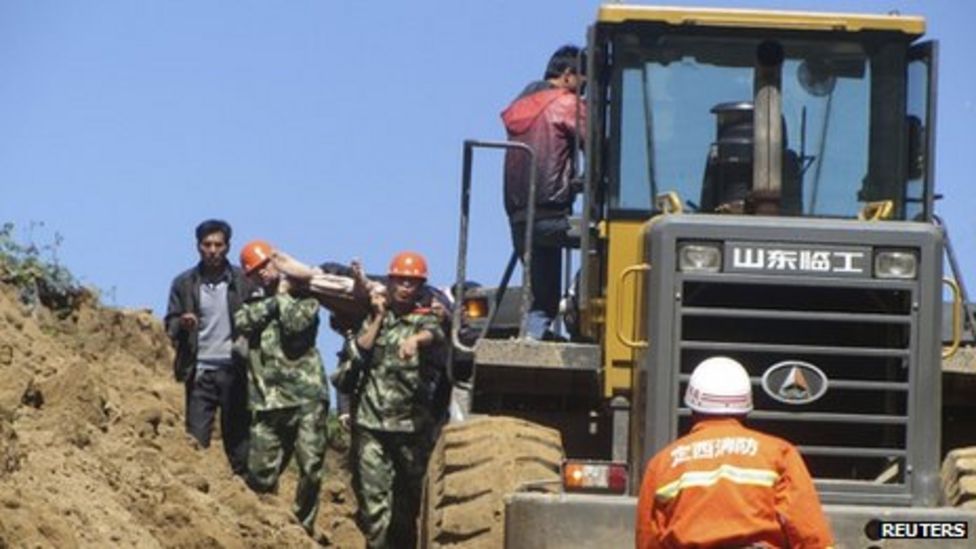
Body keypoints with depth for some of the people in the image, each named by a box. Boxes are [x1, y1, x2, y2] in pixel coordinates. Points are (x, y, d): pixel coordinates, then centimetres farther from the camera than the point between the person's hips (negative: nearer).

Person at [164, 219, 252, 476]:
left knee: (237, 436, 4)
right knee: (196, 438, -3)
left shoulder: (243, 282, 2)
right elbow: (170, 324, 10)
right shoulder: (184, 284, 8)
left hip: (234, 370, -1)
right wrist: (181, 324, -14)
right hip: (200, 371, 1)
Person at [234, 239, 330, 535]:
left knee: (311, 467, -8)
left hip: (306, 397, -4)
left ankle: (303, 527, 5)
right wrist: (272, 301, -1)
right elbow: (243, 322, -2)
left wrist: (283, 295, 0)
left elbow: (296, 324, -12)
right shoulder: (255, 304, 20)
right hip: (268, 400, 4)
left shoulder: (303, 296, 6)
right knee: (260, 473, 2)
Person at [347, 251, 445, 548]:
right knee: (372, 492, -9)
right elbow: (358, 353, 1)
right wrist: (378, 317, 2)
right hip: (371, 421, 1)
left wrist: (416, 339, -42)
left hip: (412, 423, -1)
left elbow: (433, 334, -19)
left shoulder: (424, 319, 6)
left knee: (411, 495, 6)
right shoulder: (375, 318, 15)